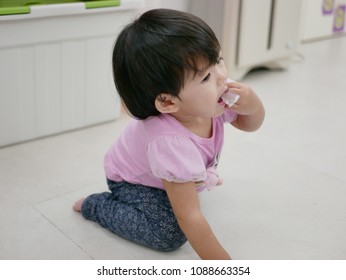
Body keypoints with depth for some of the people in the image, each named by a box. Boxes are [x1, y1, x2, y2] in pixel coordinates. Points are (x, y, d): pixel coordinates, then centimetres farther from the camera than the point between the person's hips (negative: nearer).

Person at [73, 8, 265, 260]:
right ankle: (97, 205, -3)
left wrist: (253, 105, -32)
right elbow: (189, 217, -42)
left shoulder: (209, 101, -29)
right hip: (132, 181, -7)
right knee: (171, 234, -20)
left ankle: (201, 177, 41)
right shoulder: (170, 143, -47)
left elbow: (249, 124, -8)